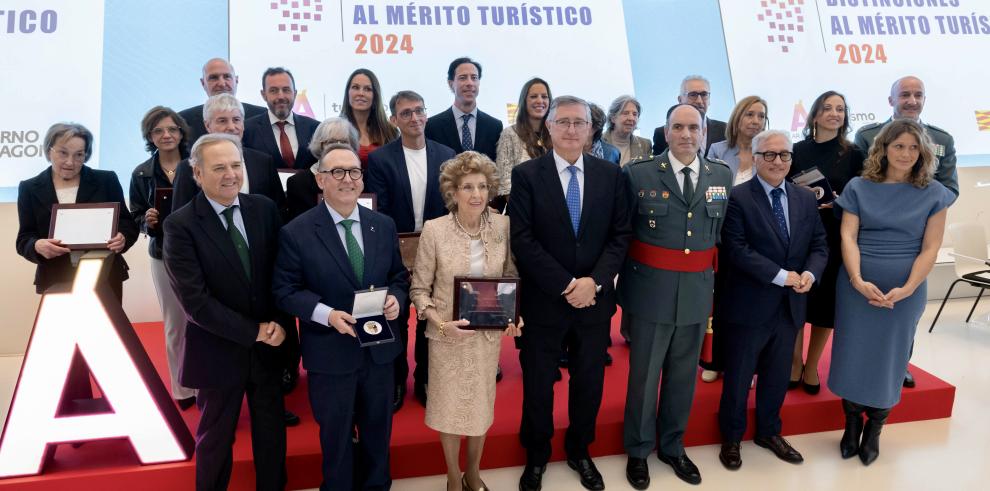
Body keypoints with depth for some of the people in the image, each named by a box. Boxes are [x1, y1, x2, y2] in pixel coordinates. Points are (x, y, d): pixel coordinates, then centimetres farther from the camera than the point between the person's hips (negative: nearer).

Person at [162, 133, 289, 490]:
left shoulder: (264, 209, -3)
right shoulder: (180, 225, -15)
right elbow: (195, 301, -19)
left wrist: (279, 322, -12)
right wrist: (254, 332, -18)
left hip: (268, 346, 3)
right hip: (218, 351, -3)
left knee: (271, 434, 19)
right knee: (215, 438, 18)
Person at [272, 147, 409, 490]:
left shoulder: (384, 225, 2)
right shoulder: (296, 233, -11)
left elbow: (399, 276, 9)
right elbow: (285, 291, -10)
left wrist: (395, 297, -13)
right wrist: (327, 314, -24)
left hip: (380, 348, 4)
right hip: (330, 352, -3)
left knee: (378, 429, 21)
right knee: (336, 434, 15)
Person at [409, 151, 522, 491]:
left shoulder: (503, 225, -7)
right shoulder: (434, 230, -15)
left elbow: (511, 277, 4)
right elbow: (419, 288, -9)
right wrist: (440, 322, -23)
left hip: (490, 332, 3)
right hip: (448, 335, -2)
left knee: (482, 405, 18)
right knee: (450, 406, 14)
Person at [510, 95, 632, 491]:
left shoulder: (610, 174, 3)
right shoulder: (526, 175, -6)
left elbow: (620, 235, 1)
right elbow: (522, 239, -11)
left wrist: (594, 281, -14)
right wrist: (565, 286, -16)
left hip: (595, 297, 2)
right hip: (544, 299, -2)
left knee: (589, 381, 15)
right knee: (538, 383, 11)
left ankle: (579, 451, 38)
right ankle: (536, 455, 33)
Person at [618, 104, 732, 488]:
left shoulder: (722, 176, 5)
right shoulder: (638, 174, -6)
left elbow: (721, 232, 12)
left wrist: (709, 274, 9)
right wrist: (628, 274, -3)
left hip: (697, 292, 4)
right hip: (650, 290, -3)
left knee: (683, 375, 16)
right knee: (644, 375, 9)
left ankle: (672, 446, 35)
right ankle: (638, 450, 28)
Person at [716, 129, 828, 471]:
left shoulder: (806, 199, 8)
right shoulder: (737, 198, -11)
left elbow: (819, 246, 7)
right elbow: (737, 250, -18)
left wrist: (809, 273, -13)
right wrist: (782, 276, -20)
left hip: (790, 306, 6)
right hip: (748, 306, -5)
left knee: (778, 376, 19)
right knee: (738, 377, 9)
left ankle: (769, 432, 39)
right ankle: (731, 438, 28)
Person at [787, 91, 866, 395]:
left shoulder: (854, 154, 3)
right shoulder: (797, 150, 3)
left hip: (835, 239, 1)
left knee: (826, 302, 5)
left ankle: (812, 366, 21)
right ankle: (795, 363, 18)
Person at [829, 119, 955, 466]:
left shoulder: (933, 193, -1)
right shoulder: (859, 187, 0)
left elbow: (930, 248, -4)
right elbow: (848, 236, -6)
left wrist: (906, 289, -16)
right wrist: (858, 280, -19)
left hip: (905, 289, 0)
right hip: (857, 284, 0)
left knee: (888, 357, 9)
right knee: (852, 352, 6)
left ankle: (874, 430, 26)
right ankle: (852, 424, 25)